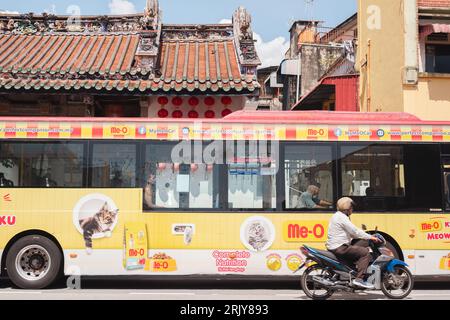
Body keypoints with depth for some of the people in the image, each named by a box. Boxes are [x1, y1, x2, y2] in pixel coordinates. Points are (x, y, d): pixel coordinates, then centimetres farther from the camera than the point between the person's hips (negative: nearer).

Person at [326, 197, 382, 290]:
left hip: (336, 246, 11)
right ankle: (359, 279, -19)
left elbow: (351, 233, 23)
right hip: (339, 248, -11)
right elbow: (355, 231, -18)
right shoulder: (342, 217, -12)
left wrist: (367, 237, 16)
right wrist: (370, 237, -12)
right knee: (365, 252, -15)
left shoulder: (338, 216, 21)